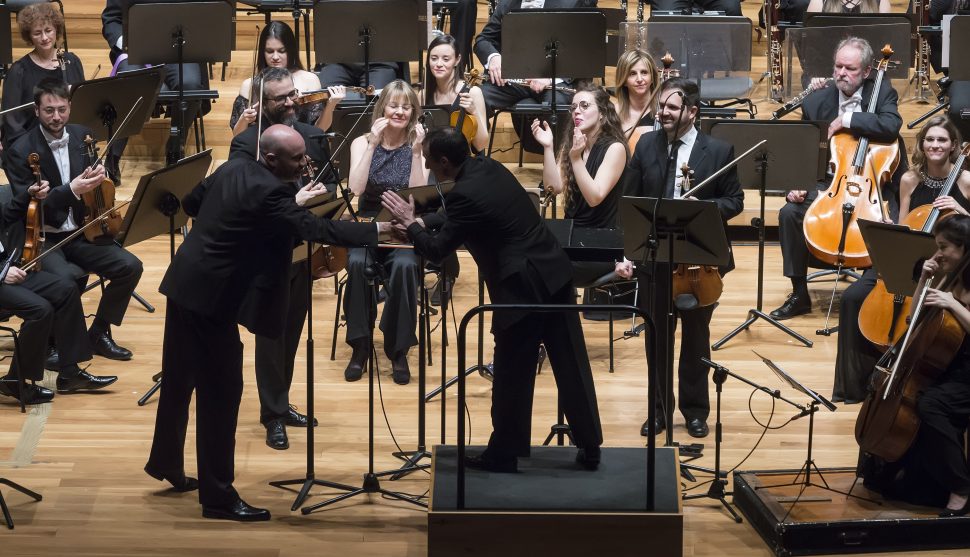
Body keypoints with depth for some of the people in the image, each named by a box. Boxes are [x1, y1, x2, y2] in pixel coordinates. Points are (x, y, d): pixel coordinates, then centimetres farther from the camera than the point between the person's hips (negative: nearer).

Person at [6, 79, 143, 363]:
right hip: (43, 239, -5)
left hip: (81, 233, 5)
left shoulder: (82, 135, 4)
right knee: (66, 279, -34)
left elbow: (100, 188, 15)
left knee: (130, 266, -15)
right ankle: (55, 340, -5)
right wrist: (71, 189, -33)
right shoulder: (20, 150, -12)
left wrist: (99, 175, -11)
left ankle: (99, 333, 4)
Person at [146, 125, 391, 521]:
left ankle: (165, 462, 39)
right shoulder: (268, 193, -21)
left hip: (184, 285, 10)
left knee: (179, 380, 23)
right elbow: (317, 229, -27)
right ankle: (218, 496, -1)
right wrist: (377, 230, -25)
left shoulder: (233, 169, 6)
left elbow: (190, 203, 18)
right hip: (211, 299, -10)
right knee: (221, 392, -4)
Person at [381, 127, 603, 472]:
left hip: (523, 289, -8)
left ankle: (504, 454, 17)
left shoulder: (464, 194, -17)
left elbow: (437, 250, -10)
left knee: (511, 377, 6)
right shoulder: (489, 167, 10)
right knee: (571, 365, 10)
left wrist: (409, 223, 5)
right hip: (555, 273, 8)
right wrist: (421, 221, 22)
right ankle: (590, 448, 16)